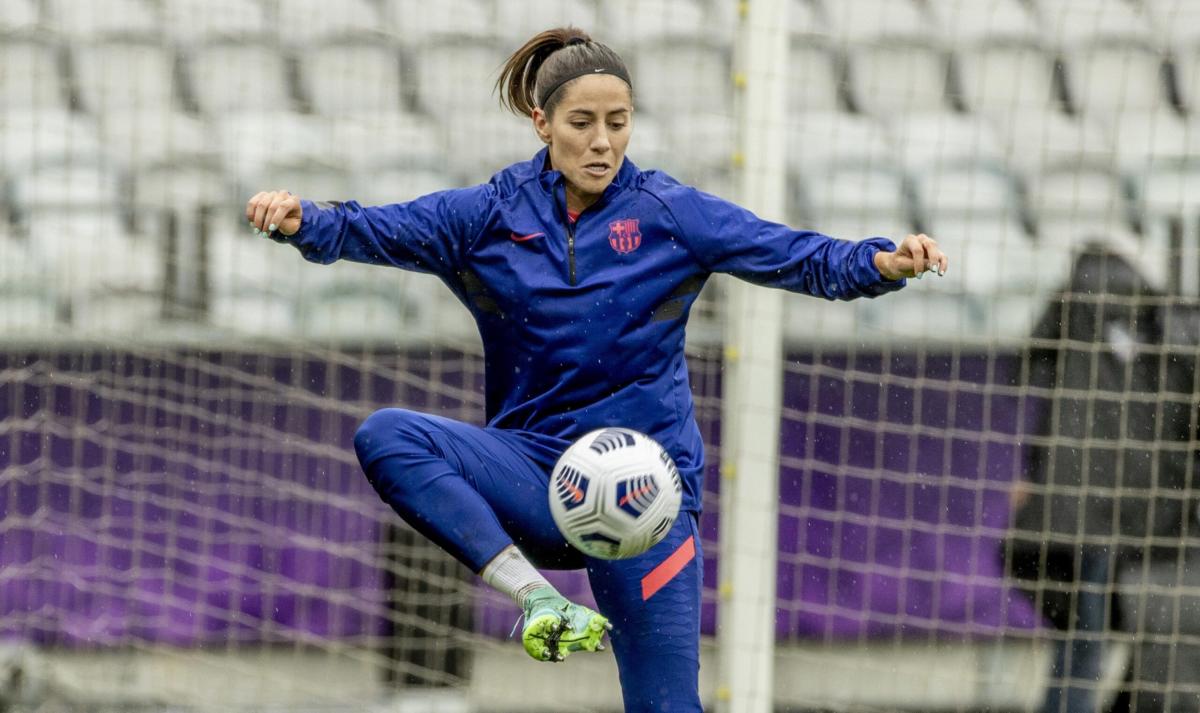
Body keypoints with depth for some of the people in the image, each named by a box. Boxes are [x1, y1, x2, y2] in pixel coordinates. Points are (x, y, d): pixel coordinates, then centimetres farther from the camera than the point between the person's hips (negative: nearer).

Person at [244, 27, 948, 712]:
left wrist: (884, 263, -24)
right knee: (386, 437, -25)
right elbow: (377, 231, -8)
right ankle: (537, 597, -29)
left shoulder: (668, 213, -1)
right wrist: (302, 221, -28)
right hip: (534, 468, 2)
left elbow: (796, 256, -6)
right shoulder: (494, 214, 2)